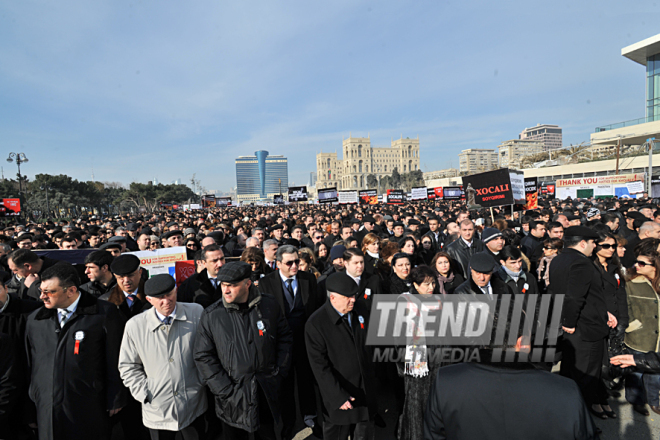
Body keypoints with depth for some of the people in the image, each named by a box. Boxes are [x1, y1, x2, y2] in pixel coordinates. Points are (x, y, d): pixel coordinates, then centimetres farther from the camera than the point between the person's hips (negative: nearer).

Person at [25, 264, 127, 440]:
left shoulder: (105, 314, -10)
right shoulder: (35, 319, 7)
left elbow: (115, 360, -7)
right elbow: (31, 363, 15)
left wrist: (115, 400, -4)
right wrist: (32, 399, 14)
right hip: (47, 411, 4)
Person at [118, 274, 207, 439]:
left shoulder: (196, 313, -9)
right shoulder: (135, 326, -8)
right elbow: (128, 367, 3)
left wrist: (204, 382, 0)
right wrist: (144, 394, -3)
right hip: (158, 410, 0)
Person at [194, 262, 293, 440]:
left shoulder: (270, 305, -7)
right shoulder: (211, 315, -10)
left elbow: (285, 338, 4)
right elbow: (203, 357, -6)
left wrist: (279, 373, -1)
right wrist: (226, 390, -10)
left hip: (268, 393, 1)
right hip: (233, 398, -1)